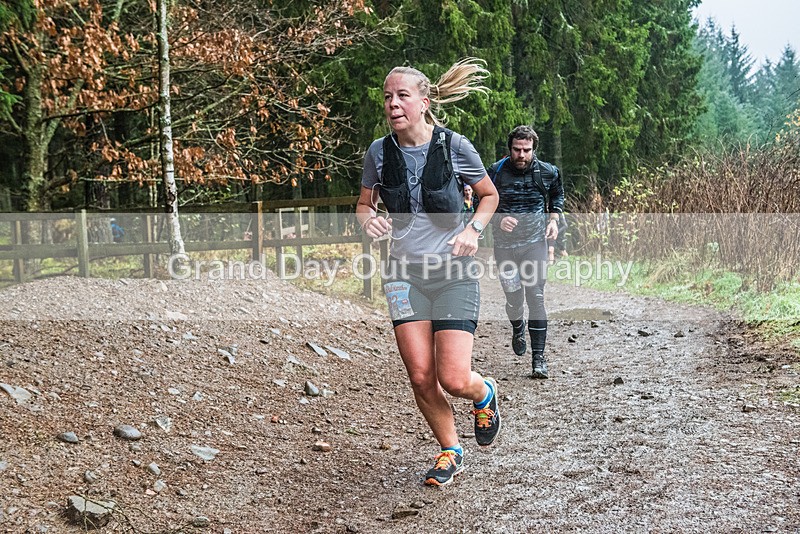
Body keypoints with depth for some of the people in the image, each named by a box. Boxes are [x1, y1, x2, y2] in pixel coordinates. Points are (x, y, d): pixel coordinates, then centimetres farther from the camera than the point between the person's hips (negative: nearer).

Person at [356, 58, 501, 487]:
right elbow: (363, 205, 12)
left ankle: (485, 394, 28)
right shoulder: (379, 153, -2)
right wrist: (369, 220, -11)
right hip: (404, 274, 2)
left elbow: (490, 196, 7)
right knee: (421, 377, -2)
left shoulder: (454, 146, -8)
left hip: (454, 274, -2)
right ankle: (450, 452, 24)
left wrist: (473, 229, -11)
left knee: (454, 379, -10)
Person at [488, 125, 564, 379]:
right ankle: (517, 329, 36)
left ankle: (539, 357, -2)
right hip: (504, 245, 0)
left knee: (536, 298, -8)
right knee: (513, 299, -1)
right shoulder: (496, 172, -4)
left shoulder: (547, 172, -1)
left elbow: (557, 195, 20)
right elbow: (482, 204, 6)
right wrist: (498, 218, -13)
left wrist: (553, 219, 4)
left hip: (535, 243, 0)